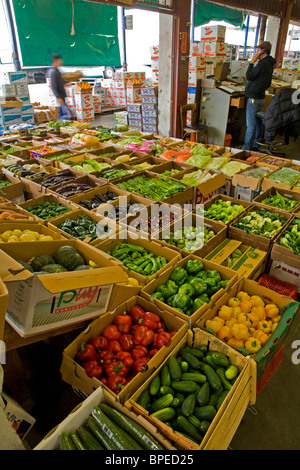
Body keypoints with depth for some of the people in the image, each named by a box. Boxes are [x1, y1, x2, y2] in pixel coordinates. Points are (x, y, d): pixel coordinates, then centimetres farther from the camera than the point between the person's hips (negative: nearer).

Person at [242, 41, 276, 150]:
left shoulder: (262, 64, -16)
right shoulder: (269, 64, 17)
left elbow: (249, 76, -14)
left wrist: (252, 62, -6)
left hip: (254, 99, -11)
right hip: (260, 97, 11)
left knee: (251, 125, -7)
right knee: (257, 123, 15)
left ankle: (247, 148, -4)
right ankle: (255, 146, 23)